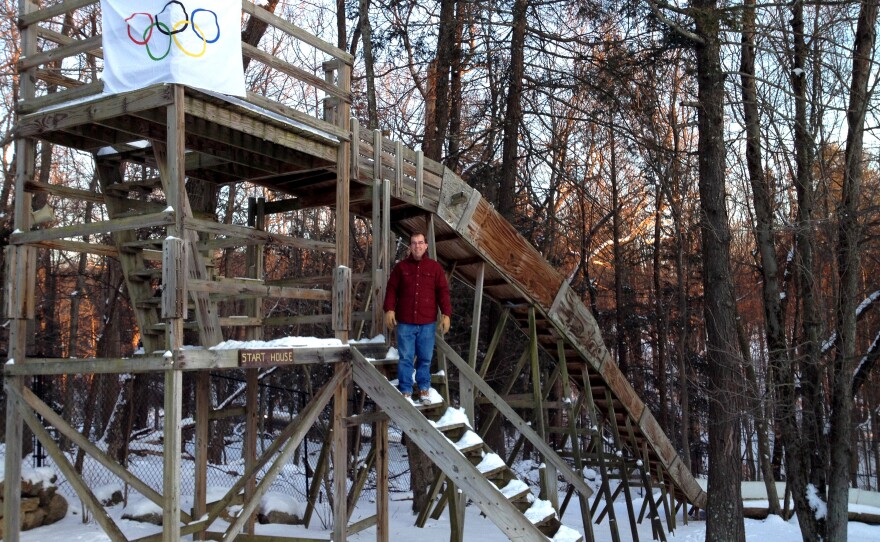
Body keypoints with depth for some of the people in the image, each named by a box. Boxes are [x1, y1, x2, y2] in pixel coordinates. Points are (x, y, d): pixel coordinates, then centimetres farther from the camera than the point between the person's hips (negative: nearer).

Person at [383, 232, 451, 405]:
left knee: (425, 358, 7)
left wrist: (446, 314, -5)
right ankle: (405, 391, 10)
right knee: (405, 358, 2)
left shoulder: (434, 267, 5)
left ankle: (424, 389, 21)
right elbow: (392, 289, 6)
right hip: (405, 322, 0)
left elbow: (443, 291, 3)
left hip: (427, 323, 0)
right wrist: (389, 309, -6)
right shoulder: (401, 266, 5)